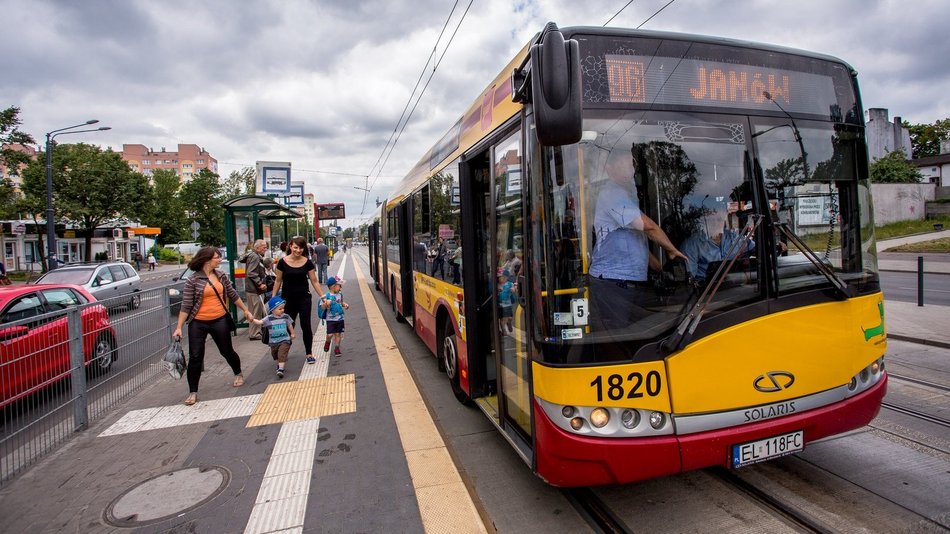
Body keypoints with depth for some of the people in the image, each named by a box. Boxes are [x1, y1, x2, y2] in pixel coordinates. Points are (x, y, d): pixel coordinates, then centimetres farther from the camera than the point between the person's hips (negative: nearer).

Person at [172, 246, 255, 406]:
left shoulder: (221, 275, 2)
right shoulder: (193, 281, -10)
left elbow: (233, 294, 13)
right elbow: (186, 306, -9)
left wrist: (246, 310, 16)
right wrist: (179, 328, -12)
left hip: (220, 321, 3)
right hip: (198, 323, -2)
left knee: (227, 351, 15)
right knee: (195, 357, 1)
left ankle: (238, 374, 40)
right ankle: (193, 392, 13)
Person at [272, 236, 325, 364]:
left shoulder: (307, 262, -4)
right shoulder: (283, 262, -6)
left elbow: (314, 281, 0)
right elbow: (278, 281, 3)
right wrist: (273, 297, 2)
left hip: (304, 298, 0)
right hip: (287, 299, 0)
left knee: (306, 325, 2)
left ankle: (309, 354, 13)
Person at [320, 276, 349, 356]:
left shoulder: (340, 295, 4)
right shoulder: (327, 296, -12)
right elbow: (323, 307, -13)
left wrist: (345, 305, 3)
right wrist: (326, 303, -33)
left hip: (340, 318, 4)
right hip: (330, 319, -4)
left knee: (338, 334, 7)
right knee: (330, 334, -7)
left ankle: (337, 348, 20)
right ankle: (327, 342, 27)